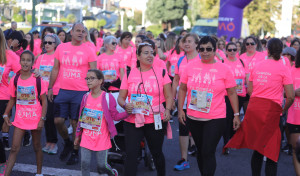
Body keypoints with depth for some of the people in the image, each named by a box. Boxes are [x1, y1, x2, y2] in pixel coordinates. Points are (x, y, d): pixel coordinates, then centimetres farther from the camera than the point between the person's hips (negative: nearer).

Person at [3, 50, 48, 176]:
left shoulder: (37, 80, -9)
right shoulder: (15, 80, -1)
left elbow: (44, 101, -7)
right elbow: (12, 99, 10)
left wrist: (42, 119, -12)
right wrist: (6, 114, 3)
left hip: (35, 119, -2)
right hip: (20, 119, 2)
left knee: (37, 147, 12)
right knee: (14, 148, -1)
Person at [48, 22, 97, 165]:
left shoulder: (88, 51, -1)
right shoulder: (61, 47, 7)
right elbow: (55, 69, 13)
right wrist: (50, 88, 9)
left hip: (81, 92, -3)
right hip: (63, 91, 3)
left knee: (75, 123, 2)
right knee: (58, 121, 0)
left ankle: (75, 152, 19)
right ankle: (67, 143, 27)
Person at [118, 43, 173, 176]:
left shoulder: (161, 72, 4)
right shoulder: (129, 74, 5)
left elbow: (168, 96, 5)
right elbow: (121, 97, 6)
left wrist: (167, 110, -13)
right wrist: (125, 105, -15)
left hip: (156, 120, 0)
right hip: (132, 121, 0)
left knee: (157, 153, 14)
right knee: (131, 154, -6)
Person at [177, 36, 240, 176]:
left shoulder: (223, 69, -2)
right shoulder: (191, 66, 4)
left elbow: (232, 93, 2)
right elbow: (182, 89, 9)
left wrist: (236, 114, 0)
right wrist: (180, 110, 2)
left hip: (215, 118, -3)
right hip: (193, 117, 3)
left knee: (208, 153, -9)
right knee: (200, 150, 16)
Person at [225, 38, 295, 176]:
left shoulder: (257, 66, 9)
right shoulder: (283, 68, -5)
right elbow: (290, 96, -9)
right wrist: (284, 110, 7)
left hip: (253, 108, 5)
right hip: (271, 110, -5)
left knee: (257, 149, 18)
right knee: (271, 152, 3)